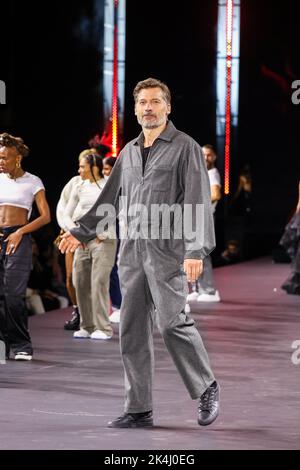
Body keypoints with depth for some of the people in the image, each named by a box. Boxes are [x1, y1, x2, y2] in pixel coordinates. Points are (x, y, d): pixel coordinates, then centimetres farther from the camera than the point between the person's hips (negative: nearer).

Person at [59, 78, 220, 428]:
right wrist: (81, 232, 24)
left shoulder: (185, 148, -2)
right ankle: (138, 410, 9)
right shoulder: (129, 153, 17)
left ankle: (206, 388, 9)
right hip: (131, 251, 6)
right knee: (132, 332, 4)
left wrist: (196, 250, -18)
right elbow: (109, 198, 26)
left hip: (168, 251, -6)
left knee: (172, 322, -12)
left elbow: (198, 201, -9)